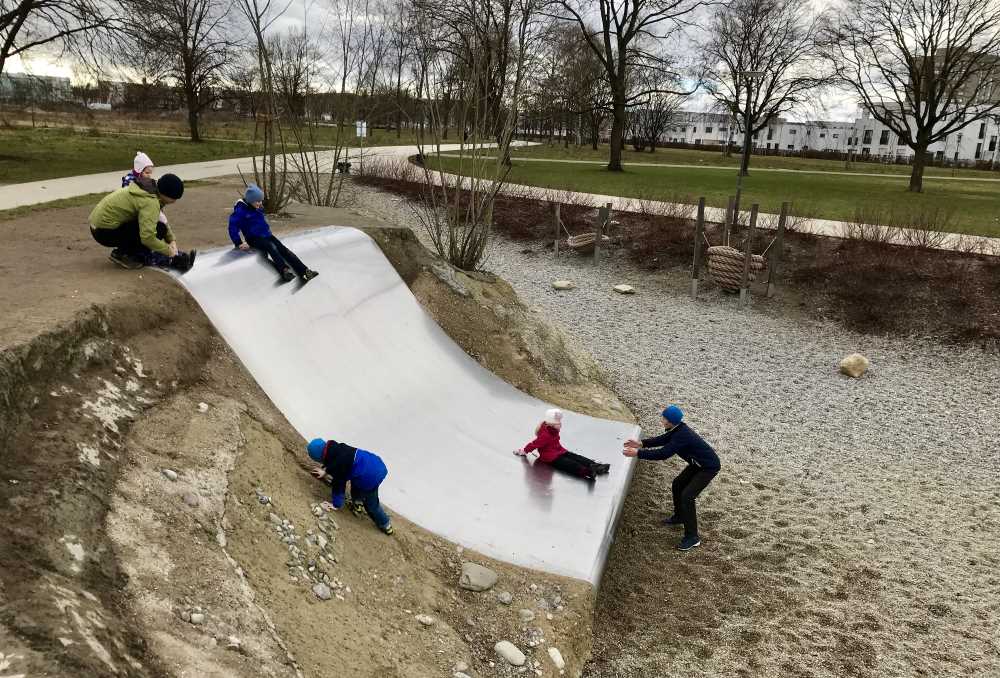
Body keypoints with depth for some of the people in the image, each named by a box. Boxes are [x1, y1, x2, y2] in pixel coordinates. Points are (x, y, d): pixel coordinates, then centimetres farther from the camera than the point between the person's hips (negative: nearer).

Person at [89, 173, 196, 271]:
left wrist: (171, 240, 5)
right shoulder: (151, 202, -24)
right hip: (105, 231, -10)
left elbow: (161, 220, 15)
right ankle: (122, 254, -6)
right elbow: (147, 237, -32)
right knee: (158, 229, -17)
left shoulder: (149, 188, 5)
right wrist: (168, 250, -18)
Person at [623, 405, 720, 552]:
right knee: (677, 485, 20)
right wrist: (641, 443, -3)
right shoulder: (678, 429, -5)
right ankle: (679, 517, 41)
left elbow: (663, 453, -37)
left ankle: (692, 537, -5)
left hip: (709, 467, -10)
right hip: (697, 463, 10)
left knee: (687, 496, -15)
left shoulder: (682, 435, -34)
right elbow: (663, 439, 8)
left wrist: (638, 453, -33)